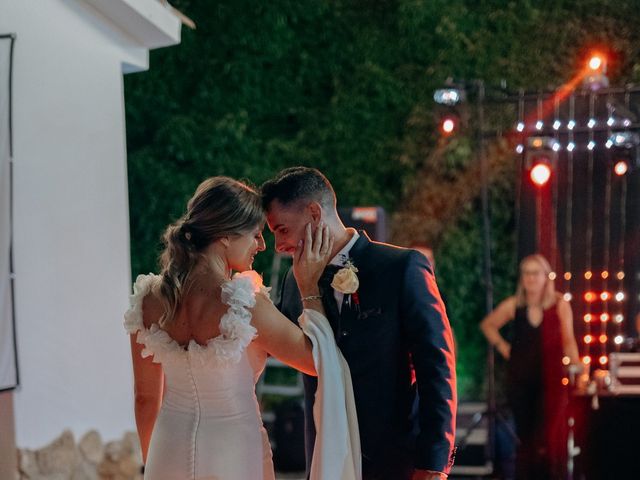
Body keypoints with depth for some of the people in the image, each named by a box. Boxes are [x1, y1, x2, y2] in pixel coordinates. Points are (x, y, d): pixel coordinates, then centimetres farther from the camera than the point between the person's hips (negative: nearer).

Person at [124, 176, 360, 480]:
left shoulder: (149, 299, -6)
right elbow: (315, 359, -9)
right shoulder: (244, 304, -22)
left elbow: (145, 397, 5)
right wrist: (310, 287, -2)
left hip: (169, 453, 5)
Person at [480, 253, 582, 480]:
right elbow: (488, 325, 17)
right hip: (520, 378, 2)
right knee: (524, 432, 9)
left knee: (548, 435, -11)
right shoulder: (513, 305, 2)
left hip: (551, 378, -2)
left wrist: (575, 365, -14)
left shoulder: (560, 305, -4)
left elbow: (568, 340, -1)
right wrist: (503, 347, 6)